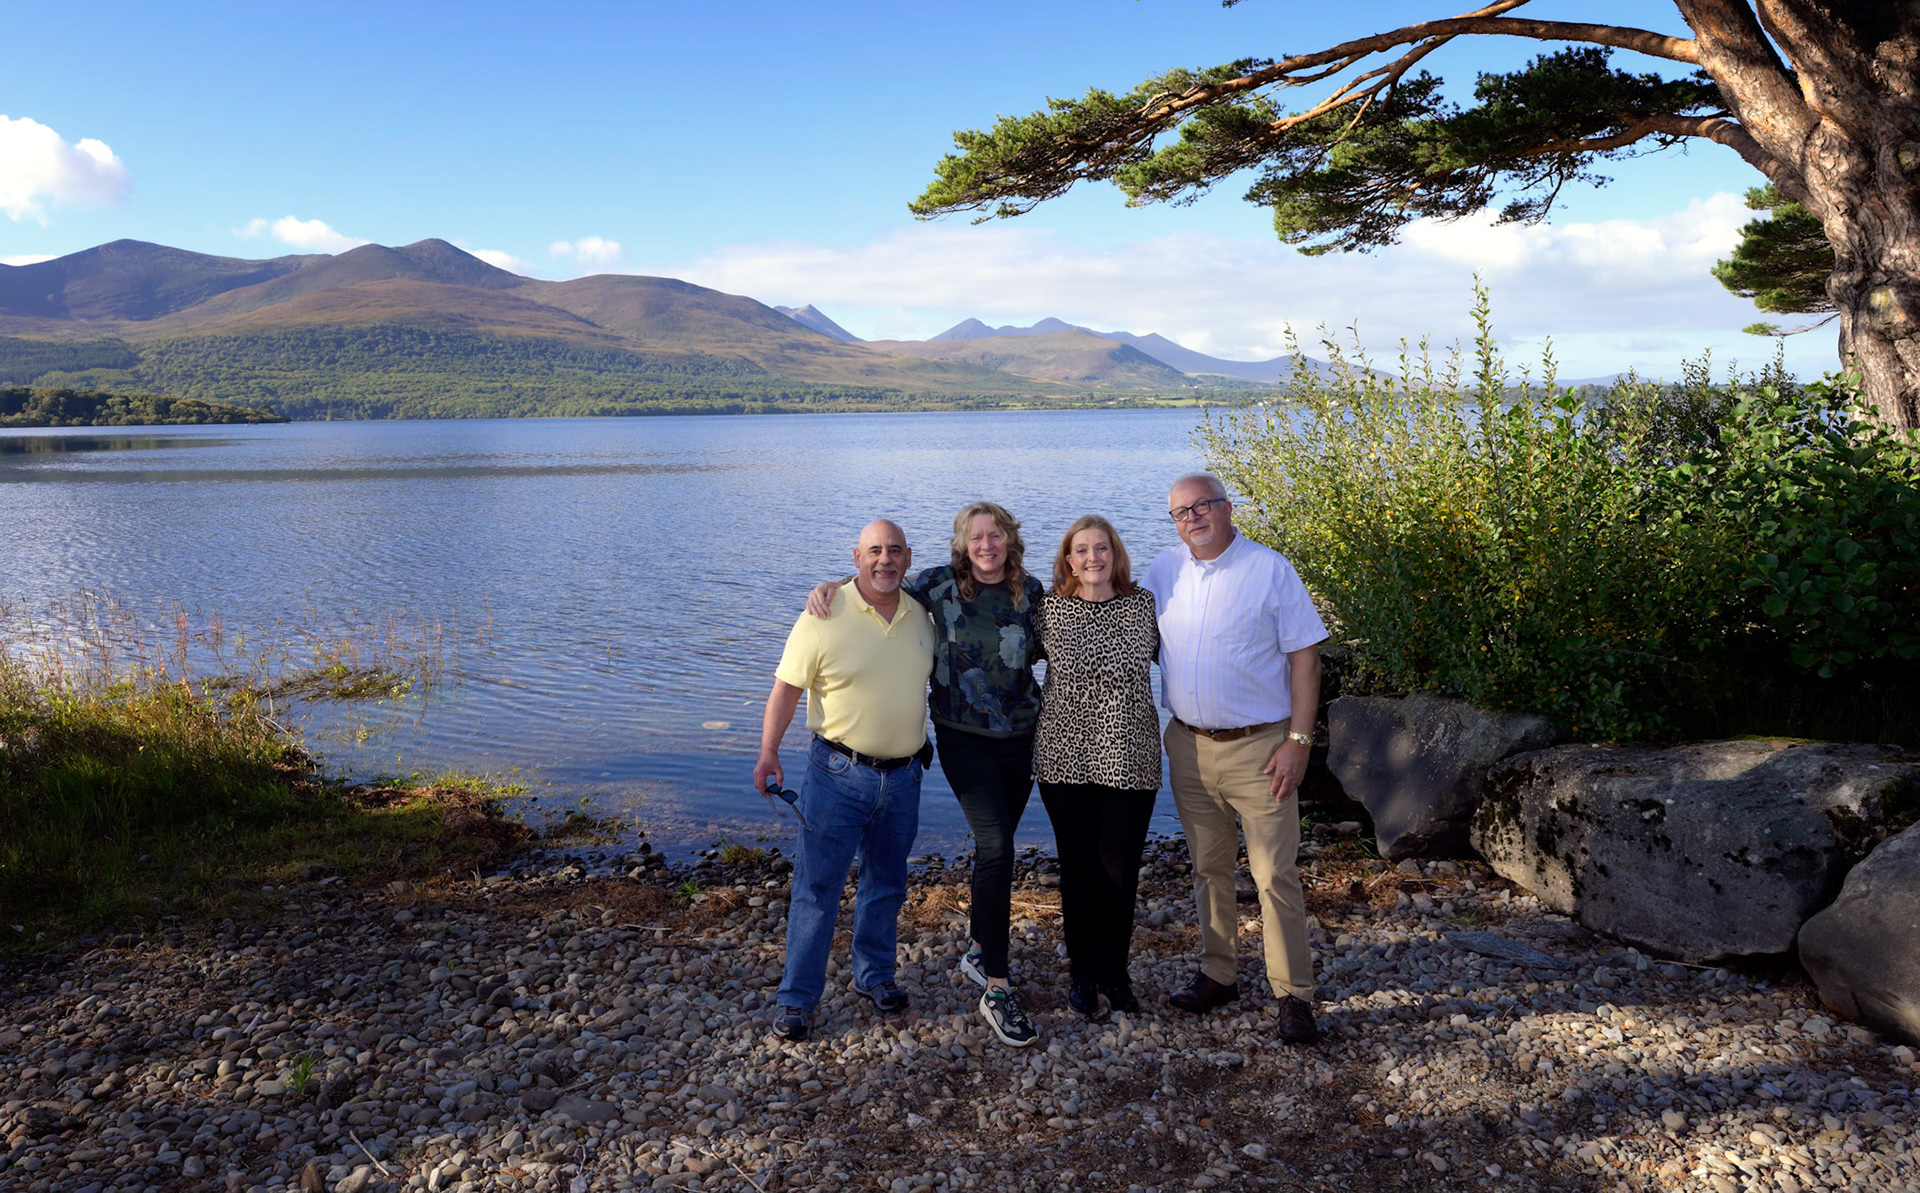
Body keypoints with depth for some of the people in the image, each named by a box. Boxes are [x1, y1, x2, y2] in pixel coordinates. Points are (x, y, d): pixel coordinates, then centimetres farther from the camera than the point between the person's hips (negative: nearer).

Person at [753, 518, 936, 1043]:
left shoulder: (920, 615, 3)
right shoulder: (826, 616, -12)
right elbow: (787, 687, -9)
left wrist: (926, 745, 19)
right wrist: (768, 753, -17)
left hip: (903, 776, 5)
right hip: (838, 775, -5)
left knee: (887, 883, 18)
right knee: (816, 887, 1)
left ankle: (874, 974, 36)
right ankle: (797, 997, 13)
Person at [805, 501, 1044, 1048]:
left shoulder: (1032, 592, 1)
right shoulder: (939, 585, -6)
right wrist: (829, 587, -9)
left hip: (1020, 736, 4)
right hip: (962, 737, -4)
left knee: (995, 845, 14)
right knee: (996, 847, -17)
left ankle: (979, 950, 37)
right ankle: (997, 990, -12)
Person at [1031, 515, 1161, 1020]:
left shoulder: (1143, 604, 1)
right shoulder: (1049, 608, 0)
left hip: (1128, 757, 0)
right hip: (1065, 756, 0)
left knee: (1120, 869, 4)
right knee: (1078, 868, 8)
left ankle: (1114, 971, 25)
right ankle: (1082, 973, 26)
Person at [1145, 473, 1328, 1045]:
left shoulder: (1270, 569, -7)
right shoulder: (1165, 570, 5)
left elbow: (1304, 655, -7)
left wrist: (1298, 741, -13)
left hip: (1258, 747, -4)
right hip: (1189, 746, 5)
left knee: (1275, 875, -2)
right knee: (1208, 868, 15)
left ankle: (1294, 996, 9)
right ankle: (1218, 976, 29)